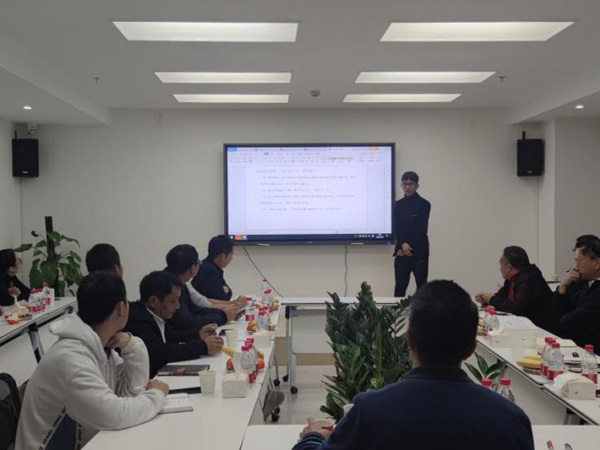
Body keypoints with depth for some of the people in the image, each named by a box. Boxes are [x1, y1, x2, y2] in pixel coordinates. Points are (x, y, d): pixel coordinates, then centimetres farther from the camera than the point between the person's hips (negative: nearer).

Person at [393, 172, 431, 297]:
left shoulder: (424, 204, -1)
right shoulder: (398, 205, 11)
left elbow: (421, 230, -8)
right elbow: (396, 228, 1)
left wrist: (407, 246, -11)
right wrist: (402, 244, -16)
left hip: (419, 252, -3)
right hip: (401, 251, 3)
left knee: (422, 286, 3)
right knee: (400, 287, 2)